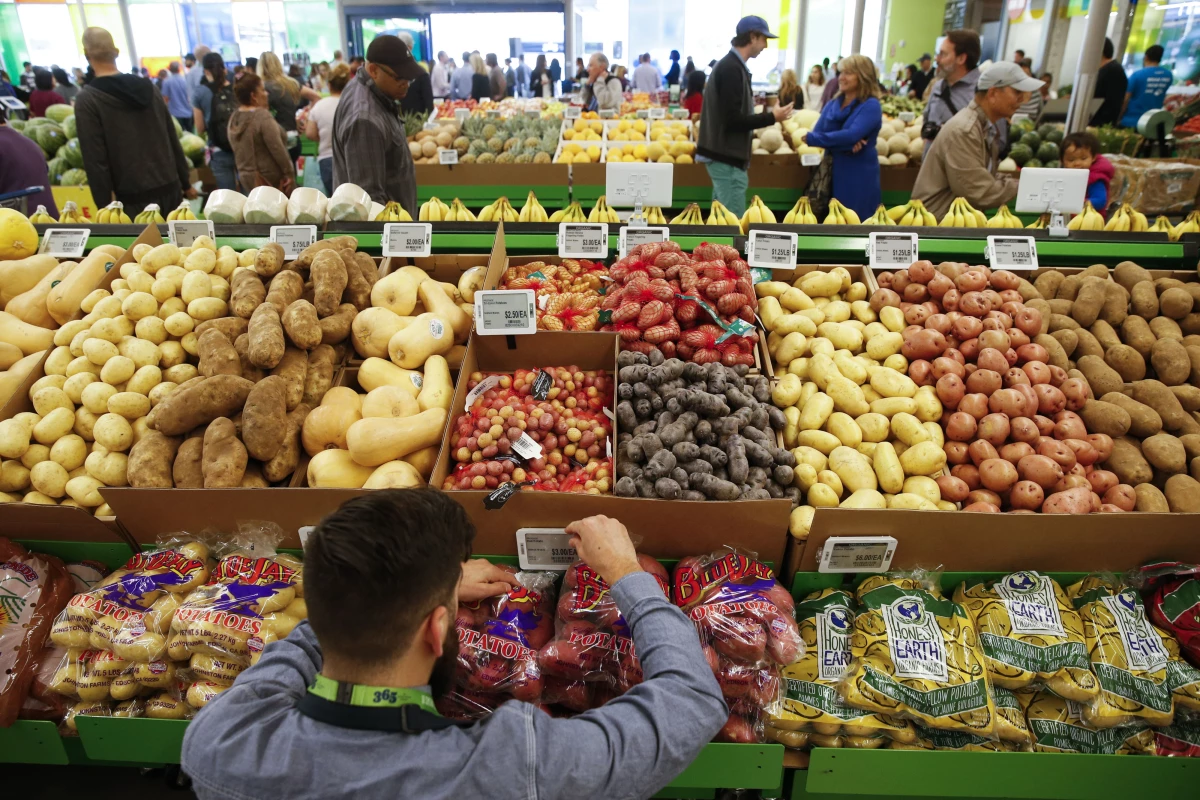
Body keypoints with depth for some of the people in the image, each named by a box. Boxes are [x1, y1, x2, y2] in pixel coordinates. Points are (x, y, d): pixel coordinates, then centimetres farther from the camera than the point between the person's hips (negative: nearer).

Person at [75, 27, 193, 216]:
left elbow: (95, 161, -10)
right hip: (170, 189, 5)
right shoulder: (147, 86, 9)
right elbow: (172, 141, 11)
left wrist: (105, 207, -6)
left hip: (134, 198, -4)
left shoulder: (87, 100, -6)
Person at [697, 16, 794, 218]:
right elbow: (733, 120, -22)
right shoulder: (732, 69, -16)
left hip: (724, 156, 10)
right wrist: (772, 117, -14)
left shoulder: (728, 65, 14)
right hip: (727, 158, -10)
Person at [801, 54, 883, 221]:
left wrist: (811, 138, -20)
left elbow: (852, 135, -22)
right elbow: (818, 133, -2)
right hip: (832, 173, 6)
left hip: (859, 177, -6)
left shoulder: (871, 106, -8)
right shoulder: (832, 104, 11)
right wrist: (845, 145, -20)